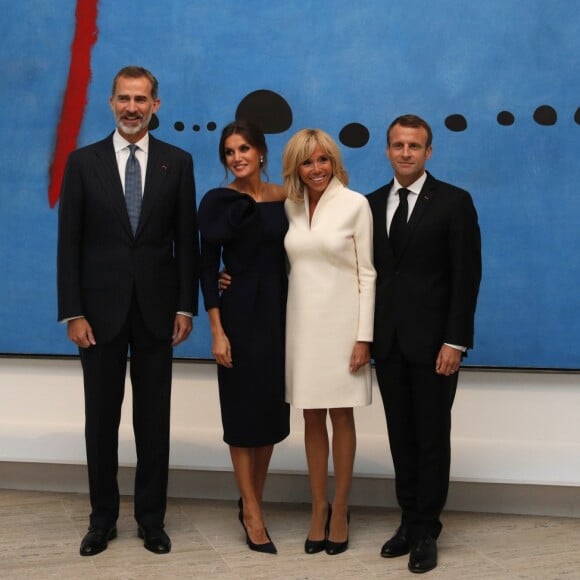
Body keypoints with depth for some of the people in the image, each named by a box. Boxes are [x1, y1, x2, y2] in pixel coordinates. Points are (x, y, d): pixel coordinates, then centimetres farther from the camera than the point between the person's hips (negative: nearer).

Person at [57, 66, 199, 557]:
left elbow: (187, 240, 3)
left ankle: (152, 518, 21)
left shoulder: (177, 162, 3)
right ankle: (103, 519, 23)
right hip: (101, 307, 0)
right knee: (101, 418, 9)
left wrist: (186, 306, -2)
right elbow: (69, 242, -1)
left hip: (156, 308, 0)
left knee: (154, 418, 8)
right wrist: (73, 312, -7)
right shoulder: (84, 162, 2)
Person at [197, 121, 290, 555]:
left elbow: (288, 256, 9)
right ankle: (253, 514, 11)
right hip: (239, 312, -4)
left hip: (278, 310, 4)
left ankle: (253, 503, 24)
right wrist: (217, 331, -13)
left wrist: (293, 315, 2)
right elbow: (208, 268, -8)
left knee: (271, 407, 10)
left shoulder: (283, 197, 4)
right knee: (244, 409, 2)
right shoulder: (217, 201, -6)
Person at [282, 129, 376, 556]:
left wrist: (364, 336, -12)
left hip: (342, 322, -4)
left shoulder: (355, 204, -7)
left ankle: (340, 509, 18)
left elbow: (366, 273, -8)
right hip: (303, 323, 4)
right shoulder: (291, 206, 6)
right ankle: (319, 508, 20)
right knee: (312, 418, 9)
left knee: (341, 416, 6)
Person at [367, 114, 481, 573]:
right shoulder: (374, 203, 9)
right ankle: (409, 521, 23)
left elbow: (467, 277, -8)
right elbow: (370, 270, 10)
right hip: (388, 341, 4)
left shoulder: (454, 202, -4)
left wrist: (455, 341, -13)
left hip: (432, 341, -4)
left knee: (432, 438, 4)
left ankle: (426, 532, 15)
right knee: (401, 437, 11)